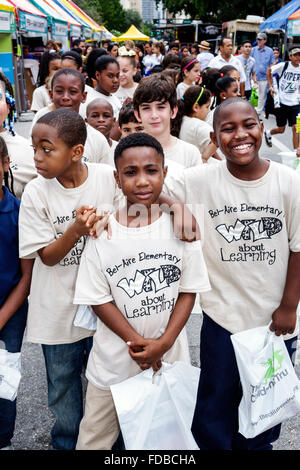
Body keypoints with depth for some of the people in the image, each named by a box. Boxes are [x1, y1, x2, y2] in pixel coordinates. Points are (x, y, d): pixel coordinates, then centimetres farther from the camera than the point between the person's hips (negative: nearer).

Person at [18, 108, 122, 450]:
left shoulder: (109, 178, -14)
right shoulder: (36, 192, -13)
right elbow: (47, 256, -11)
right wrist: (76, 230, -29)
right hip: (59, 310, 0)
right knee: (63, 390, 18)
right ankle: (66, 443, 44)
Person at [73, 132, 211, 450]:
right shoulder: (102, 233, -12)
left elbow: (188, 290, -6)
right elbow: (98, 298, -8)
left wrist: (164, 342, -15)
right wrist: (137, 341, -15)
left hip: (170, 357, 1)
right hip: (113, 360, 0)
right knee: (94, 436, 14)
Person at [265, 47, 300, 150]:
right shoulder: (283, 65, -10)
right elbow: (269, 71, 4)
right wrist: (271, 86, -2)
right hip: (281, 102, -2)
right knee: (281, 129, 8)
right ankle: (268, 133, 42)